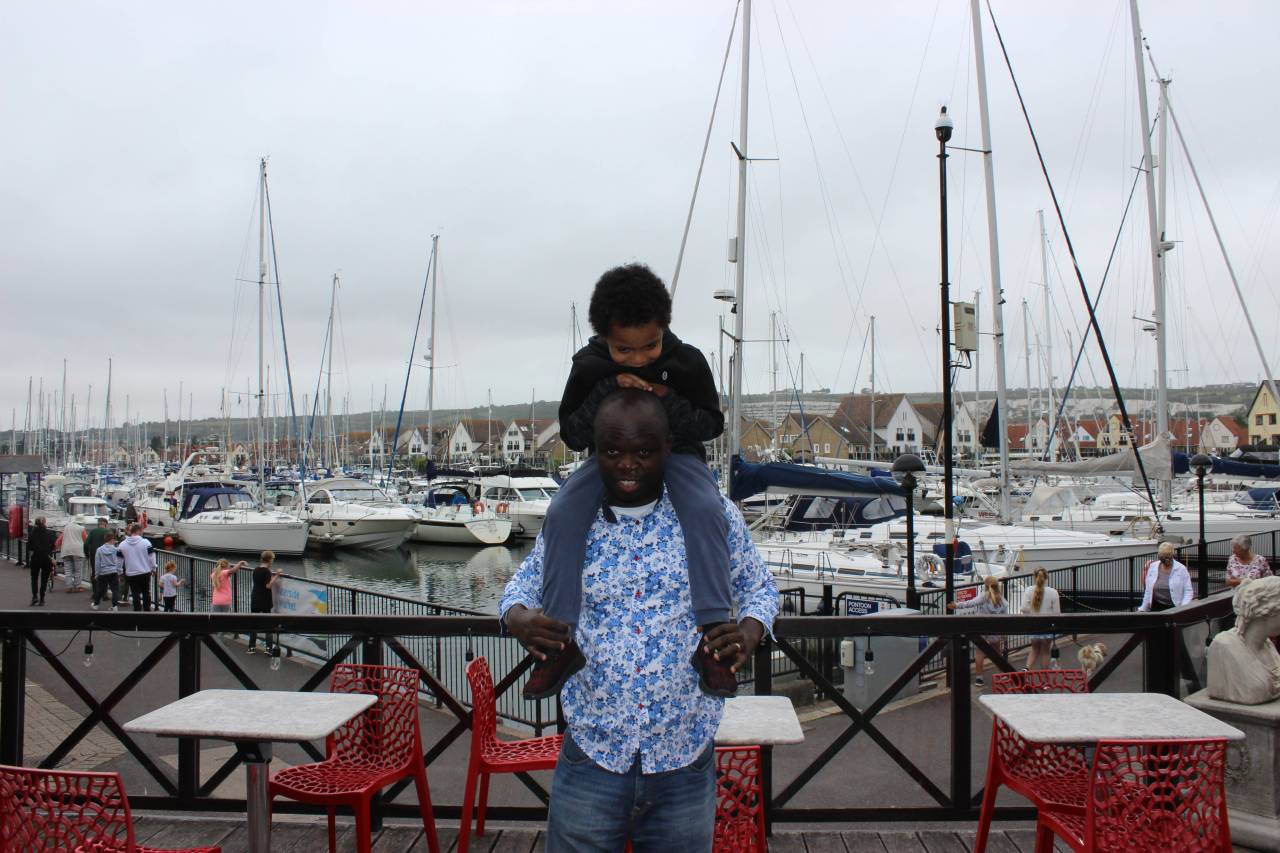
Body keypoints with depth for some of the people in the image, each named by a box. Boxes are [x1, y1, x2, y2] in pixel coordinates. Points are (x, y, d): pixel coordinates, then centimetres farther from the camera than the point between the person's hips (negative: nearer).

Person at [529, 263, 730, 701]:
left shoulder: (687, 361, -11)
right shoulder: (589, 368, -9)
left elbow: (712, 424, -4)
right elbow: (572, 435, -7)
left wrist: (668, 401, -24)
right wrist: (609, 389, -23)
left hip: (675, 453, -1)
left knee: (706, 509, -34)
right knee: (562, 513, -26)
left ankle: (711, 636, -29)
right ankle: (562, 640, -20)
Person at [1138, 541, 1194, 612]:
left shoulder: (1181, 569, -1)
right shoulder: (1152, 567, 7)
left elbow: (1188, 591, -2)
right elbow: (1148, 591, 13)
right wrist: (1143, 608, 14)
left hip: (1174, 608, -2)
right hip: (1156, 608, 2)